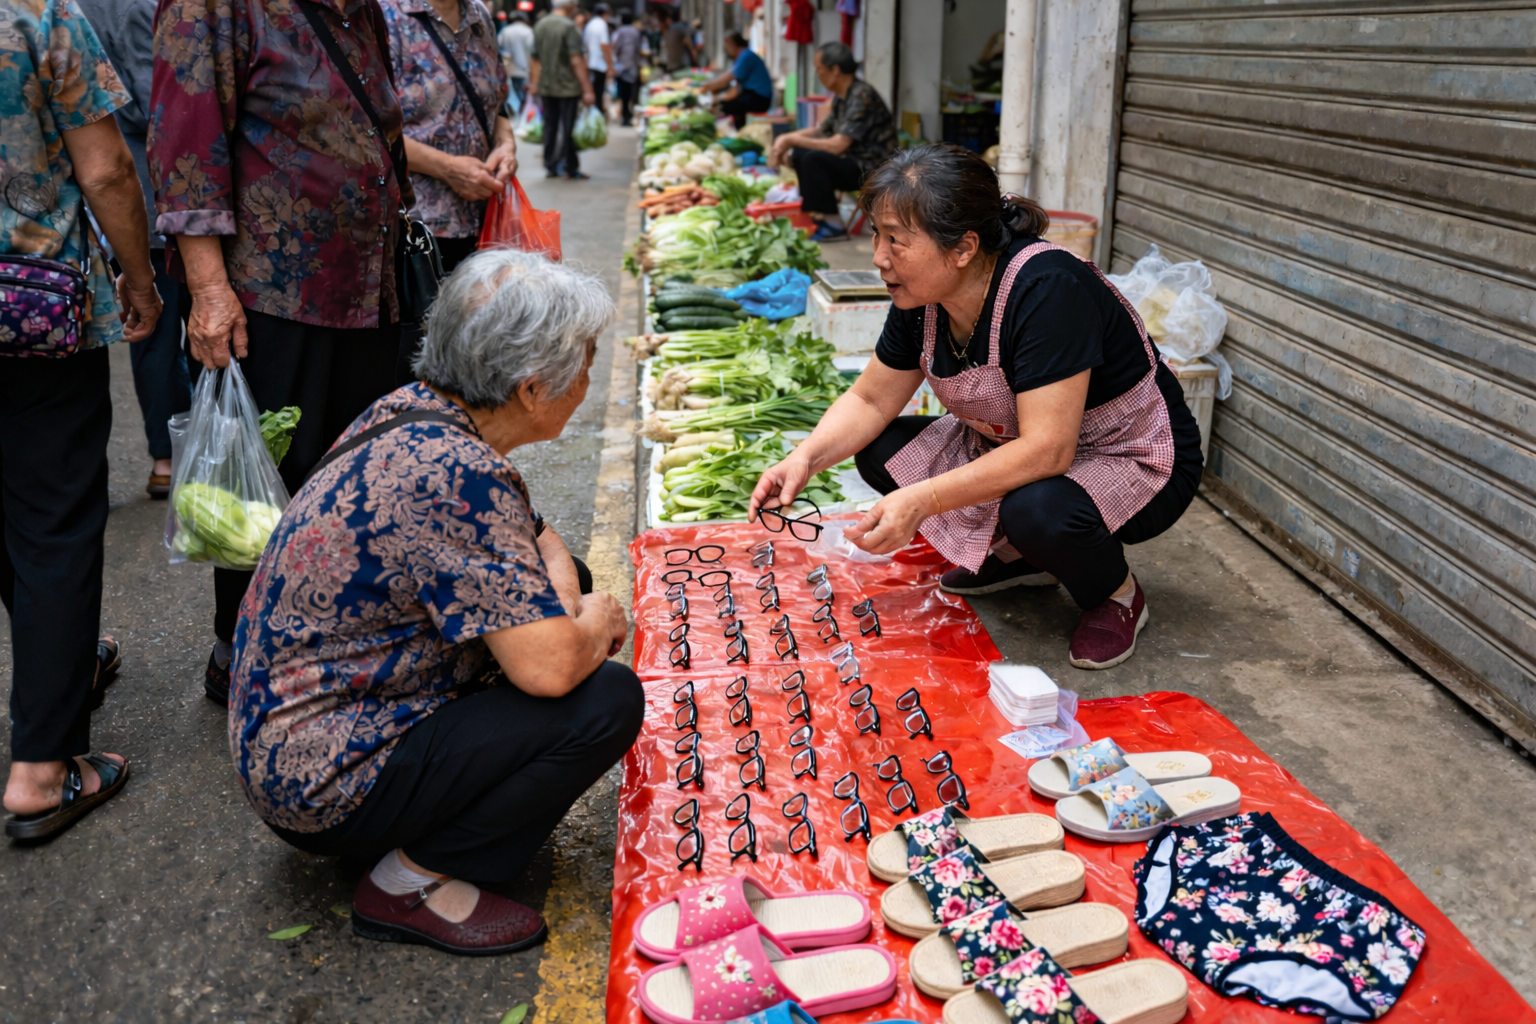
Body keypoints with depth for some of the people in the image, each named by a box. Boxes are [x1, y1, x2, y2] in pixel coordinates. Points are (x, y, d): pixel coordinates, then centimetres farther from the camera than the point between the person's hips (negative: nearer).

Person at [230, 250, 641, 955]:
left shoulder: (413, 411, 0)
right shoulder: (454, 476, -29)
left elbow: (533, 536, 15)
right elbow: (549, 668, -31)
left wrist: (562, 593, -5)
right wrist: (597, 623, -9)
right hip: (322, 783, -9)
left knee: (563, 591, 10)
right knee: (607, 702, -18)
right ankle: (413, 881, -4)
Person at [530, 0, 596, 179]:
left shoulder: (540, 25, 8)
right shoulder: (568, 26, -14)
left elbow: (534, 59, 14)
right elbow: (576, 60, -19)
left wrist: (534, 83, 25)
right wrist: (587, 89, -19)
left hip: (545, 86, 6)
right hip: (567, 87, -6)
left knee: (550, 126, 12)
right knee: (567, 128, 1)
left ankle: (550, 166, 14)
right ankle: (570, 168, 6)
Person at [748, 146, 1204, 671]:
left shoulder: (1046, 288, -32)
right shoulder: (922, 297, -8)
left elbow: (1046, 450, -37)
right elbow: (870, 400, 2)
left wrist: (922, 500, -40)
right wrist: (806, 457, -16)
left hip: (1135, 463, -7)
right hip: (1013, 447, 7)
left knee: (1039, 509, -38)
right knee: (879, 450, -4)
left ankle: (1116, 593, -3)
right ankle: (1019, 556, 11)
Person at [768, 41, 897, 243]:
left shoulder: (862, 96, -20)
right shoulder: (842, 97, 8)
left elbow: (837, 145, -26)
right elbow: (822, 129, 20)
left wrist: (794, 139, -17)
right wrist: (786, 139, 4)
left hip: (873, 169, -10)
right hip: (856, 162, 10)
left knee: (813, 158, -27)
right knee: (798, 154, 10)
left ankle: (833, 226, -18)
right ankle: (817, 214, 10)